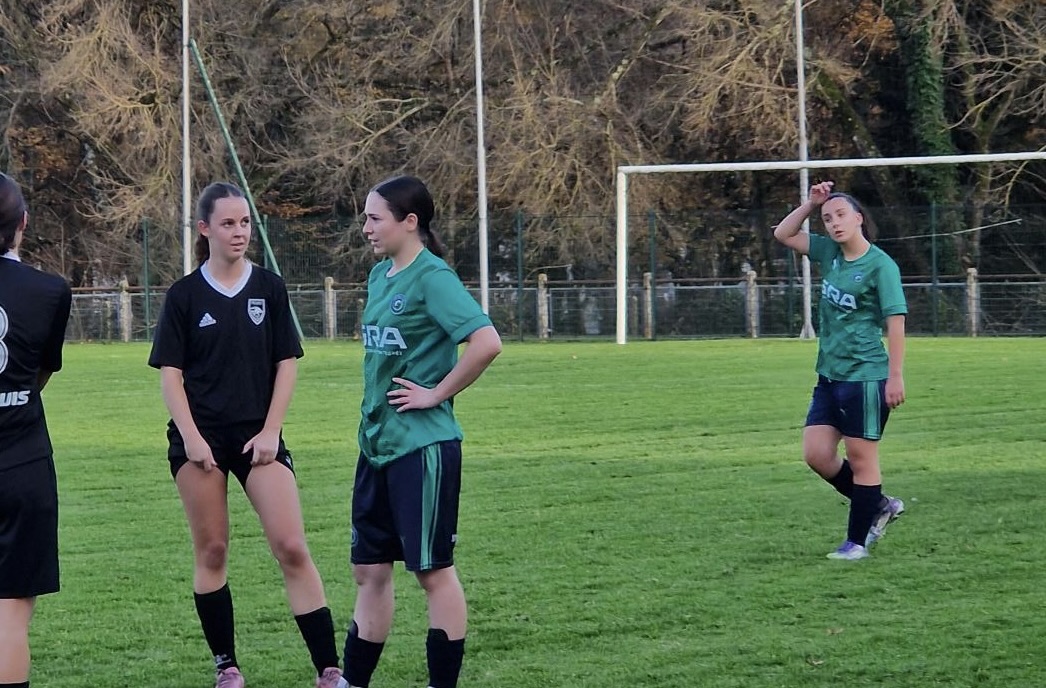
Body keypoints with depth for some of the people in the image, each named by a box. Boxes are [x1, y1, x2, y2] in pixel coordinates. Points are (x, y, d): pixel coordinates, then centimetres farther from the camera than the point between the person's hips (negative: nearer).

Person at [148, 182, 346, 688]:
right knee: (211, 552, 3)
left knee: (292, 548, -8)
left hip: (257, 435, 0)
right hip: (200, 438, 0)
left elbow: (286, 363, 6)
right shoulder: (184, 295, 1)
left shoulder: (269, 289, 5)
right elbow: (170, 374, 1)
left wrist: (270, 430, -3)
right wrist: (190, 437, -9)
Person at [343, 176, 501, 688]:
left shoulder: (431, 278, -14)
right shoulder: (380, 276, 12)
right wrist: (374, 416, 14)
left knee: (433, 569, -1)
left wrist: (436, 393, -17)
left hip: (422, 446, -9)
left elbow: (487, 342, -25)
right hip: (377, 443, 9)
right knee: (369, 569, 13)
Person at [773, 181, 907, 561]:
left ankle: (858, 540, 9)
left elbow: (896, 321, -14)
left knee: (860, 457, 0)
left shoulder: (880, 265, -12)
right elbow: (783, 234, 18)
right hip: (829, 374, 8)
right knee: (816, 454, 5)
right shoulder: (829, 252, 8)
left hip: (865, 376, -8)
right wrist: (810, 203, 4)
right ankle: (879, 506, 22)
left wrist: (895, 376, -17)